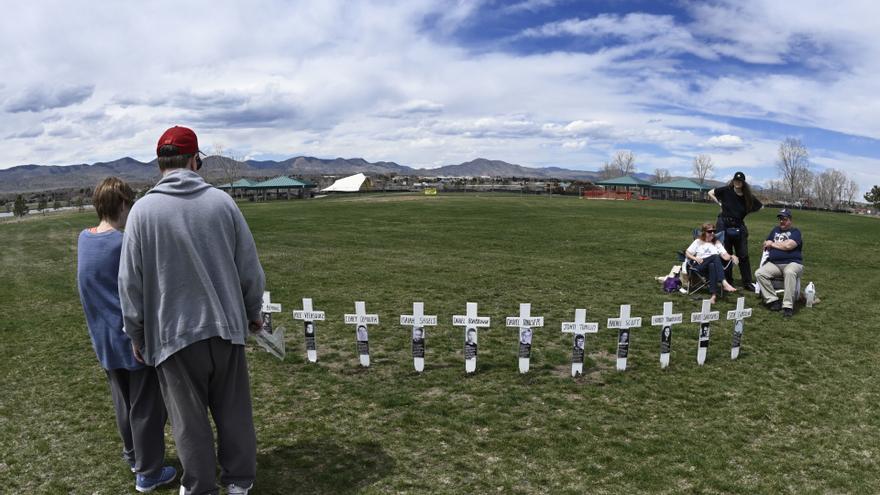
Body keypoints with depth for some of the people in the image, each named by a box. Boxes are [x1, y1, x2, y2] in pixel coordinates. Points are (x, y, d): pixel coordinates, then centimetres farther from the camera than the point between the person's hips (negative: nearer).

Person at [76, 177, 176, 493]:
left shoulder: (84, 239, 1)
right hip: (137, 341, -7)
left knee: (123, 403, 23)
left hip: (106, 343, 7)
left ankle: (133, 455, 39)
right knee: (146, 408, 6)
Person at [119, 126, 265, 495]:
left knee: (190, 419, 12)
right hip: (226, 325, 2)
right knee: (233, 411, 15)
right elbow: (250, 267, 1)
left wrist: (136, 334, 9)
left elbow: (130, 281, -3)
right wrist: (253, 311, 15)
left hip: (174, 332, -1)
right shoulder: (222, 201, -4)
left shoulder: (143, 209, -7)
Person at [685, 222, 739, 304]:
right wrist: (695, 258, -8)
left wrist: (731, 256, -10)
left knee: (712, 265, -39)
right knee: (715, 256, -34)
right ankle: (724, 283, -52)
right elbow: (687, 253, 11)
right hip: (700, 266, -2)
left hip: (713, 265, 2)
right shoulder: (698, 242, 20)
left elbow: (725, 256, 13)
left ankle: (713, 295, -52)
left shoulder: (717, 243, 26)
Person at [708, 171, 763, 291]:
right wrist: (720, 203, 0)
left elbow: (760, 206, 11)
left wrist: (746, 212, 3)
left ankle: (747, 283, 8)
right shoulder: (726, 190, -5)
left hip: (739, 227, 1)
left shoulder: (748, 196, -1)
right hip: (724, 225, -1)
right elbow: (710, 193, 7)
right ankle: (727, 281, 18)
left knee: (743, 255, 2)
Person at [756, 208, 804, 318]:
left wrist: (773, 244, 2)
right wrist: (782, 245, 4)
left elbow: (788, 245, -12)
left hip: (792, 263, -5)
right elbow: (766, 245, 21)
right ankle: (772, 300, -21)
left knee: (790, 273, -40)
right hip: (774, 264, 5)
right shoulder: (775, 230, 24)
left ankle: (788, 306, -39)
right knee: (759, 273, -23)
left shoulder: (795, 231, 6)